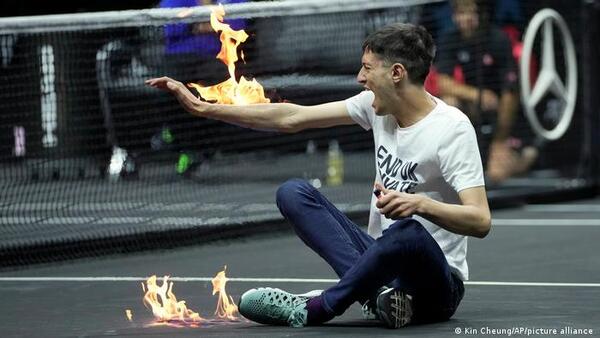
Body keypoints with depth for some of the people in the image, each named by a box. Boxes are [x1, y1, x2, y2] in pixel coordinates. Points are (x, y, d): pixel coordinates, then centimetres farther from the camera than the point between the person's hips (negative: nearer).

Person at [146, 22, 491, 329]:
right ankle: (376, 291, -25)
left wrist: (421, 204, -42)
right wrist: (204, 108, 4)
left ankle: (313, 309, -24)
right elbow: (292, 118, 6)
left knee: (409, 232, -41)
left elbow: (480, 220, -25)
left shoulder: (452, 128, -17)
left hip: (436, 285, -7)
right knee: (293, 192, -7)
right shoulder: (377, 104, 4)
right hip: (383, 259, 7)